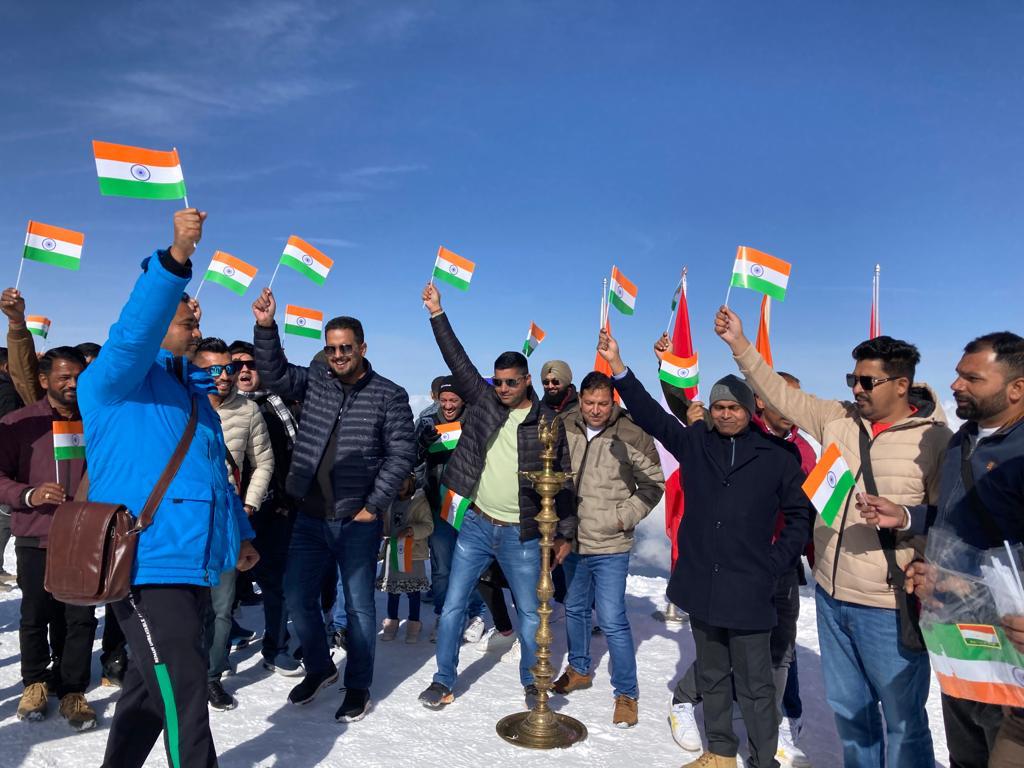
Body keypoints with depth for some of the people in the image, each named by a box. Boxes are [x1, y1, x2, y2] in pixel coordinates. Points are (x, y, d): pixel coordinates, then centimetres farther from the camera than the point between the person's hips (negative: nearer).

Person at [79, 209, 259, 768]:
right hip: (146, 564, -8)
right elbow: (133, 331, -27)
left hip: (194, 563, 8)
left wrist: (240, 533, 25)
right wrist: (176, 258, -38)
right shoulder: (117, 380, -4)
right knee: (184, 700, -9)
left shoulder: (195, 388, 19)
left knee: (150, 688, 21)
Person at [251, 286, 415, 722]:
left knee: (359, 604, 6)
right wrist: (266, 327, -18)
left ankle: (358, 687, 23)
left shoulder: (389, 395, -5)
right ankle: (319, 667, 36)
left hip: (359, 520, -4)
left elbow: (401, 454, -7)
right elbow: (274, 374, -4)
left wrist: (373, 505, -11)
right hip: (311, 516, 4)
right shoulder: (314, 381, 6)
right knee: (297, 596, 12)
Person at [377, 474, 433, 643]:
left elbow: (428, 526, -13)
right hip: (392, 551, 5)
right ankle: (391, 621, 29)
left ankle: (414, 623, 20)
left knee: (413, 589, 5)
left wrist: (413, 530, -26)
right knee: (392, 588, 14)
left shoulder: (420, 502, -11)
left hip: (413, 552, -4)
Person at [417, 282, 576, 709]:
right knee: (453, 604, 7)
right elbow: (457, 361, -3)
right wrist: (437, 314, -9)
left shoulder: (548, 422, -6)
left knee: (530, 613, 11)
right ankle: (443, 681, 23)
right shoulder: (483, 400, 1)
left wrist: (566, 533, -4)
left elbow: (563, 481, -3)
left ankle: (531, 681, 32)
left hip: (521, 534, -2)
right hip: (477, 525, 2)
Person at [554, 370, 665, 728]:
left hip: (610, 546, -5)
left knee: (613, 620, -2)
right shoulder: (567, 429, -2)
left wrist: (626, 515, -12)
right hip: (571, 541, 5)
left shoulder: (632, 434, -13)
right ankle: (579, 669, 42)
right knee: (575, 609, 20)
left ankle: (626, 693, 17)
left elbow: (654, 483, -4)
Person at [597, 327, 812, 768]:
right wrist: (617, 366, -8)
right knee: (711, 677, 18)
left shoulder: (776, 457, -3)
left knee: (755, 685, 6)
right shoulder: (694, 443, 4)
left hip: (748, 590, -4)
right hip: (700, 584, 4)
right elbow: (650, 415, 0)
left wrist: (776, 563, -3)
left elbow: (801, 513, 4)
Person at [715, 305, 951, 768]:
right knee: (847, 706, 22)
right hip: (831, 595, 5)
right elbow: (780, 395, 4)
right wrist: (739, 344, -1)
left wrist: (904, 518, -23)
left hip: (888, 607, -5)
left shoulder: (934, 438, -10)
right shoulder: (837, 419, 2)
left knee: (902, 717, 10)